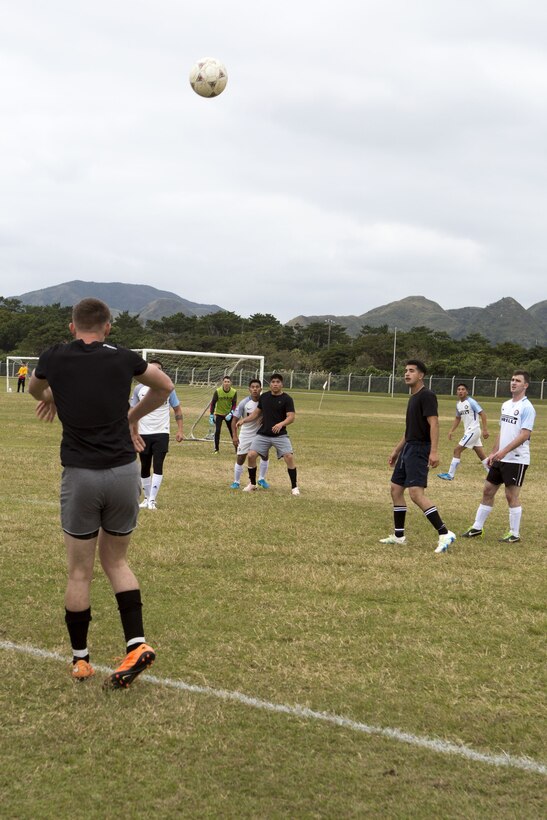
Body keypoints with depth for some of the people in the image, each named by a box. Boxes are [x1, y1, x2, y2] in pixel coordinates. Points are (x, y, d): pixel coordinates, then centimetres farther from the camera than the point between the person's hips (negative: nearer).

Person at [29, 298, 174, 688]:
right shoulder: (123, 358, 2)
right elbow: (165, 386, 21)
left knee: (80, 572, 10)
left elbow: (35, 389, 24)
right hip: (125, 472, 2)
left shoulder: (54, 358, -1)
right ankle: (137, 644, 5)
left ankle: (80, 659, 19)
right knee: (116, 560, 18)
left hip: (81, 476, -2)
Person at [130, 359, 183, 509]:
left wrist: (180, 430, -2)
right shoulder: (139, 389, 2)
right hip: (143, 433, 2)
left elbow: (177, 410, 7)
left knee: (157, 466, -12)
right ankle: (146, 498, 20)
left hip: (162, 433, -2)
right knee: (145, 468, 8)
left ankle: (152, 500, -11)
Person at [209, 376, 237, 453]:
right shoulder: (218, 391, -17)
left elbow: (234, 404, -5)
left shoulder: (234, 392, -13)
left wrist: (230, 414, -19)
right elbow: (213, 403, -9)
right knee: (217, 431, -11)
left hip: (229, 414, 2)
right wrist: (211, 415, -10)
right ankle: (216, 449, 2)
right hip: (219, 414, -2)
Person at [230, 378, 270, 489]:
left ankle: (261, 479, 21)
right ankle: (236, 482, 16)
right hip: (246, 434, -2)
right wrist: (234, 435, -20)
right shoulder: (244, 403, -16)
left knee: (265, 455, 2)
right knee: (240, 458, 1)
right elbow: (235, 419, -12)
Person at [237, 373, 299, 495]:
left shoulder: (286, 399, -7)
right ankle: (252, 484, 12)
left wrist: (281, 424, -32)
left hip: (280, 435, -3)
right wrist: (244, 420, 2)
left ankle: (294, 487, -1)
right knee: (251, 455, -9)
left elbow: (291, 417, -13)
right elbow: (256, 413, 16)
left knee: (289, 457, -18)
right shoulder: (264, 397, 6)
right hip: (263, 434, 3)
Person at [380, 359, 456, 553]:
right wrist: (396, 450, 26)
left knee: (416, 493, -19)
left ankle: (445, 534, -18)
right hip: (408, 449, 10)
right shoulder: (413, 397, 17)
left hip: (419, 450, -10)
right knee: (396, 489, 12)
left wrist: (434, 451, -30)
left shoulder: (427, 396, -13)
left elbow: (434, 423, -21)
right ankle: (399, 536, 21)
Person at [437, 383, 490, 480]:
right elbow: (457, 418, 23)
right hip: (468, 431, 8)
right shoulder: (458, 404, 10)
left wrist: (485, 430, -22)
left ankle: (450, 475, -2)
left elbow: (482, 414, -16)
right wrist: (451, 431, 14)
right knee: (481, 455, 11)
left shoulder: (471, 402, -14)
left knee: (457, 450, -8)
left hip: (473, 431, -8)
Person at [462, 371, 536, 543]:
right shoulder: (506, 405, 13)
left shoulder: (527, 407, -12)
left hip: (517, 459, -8)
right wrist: (493, 453, 16)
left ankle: (514, 534, 8)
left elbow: (525, 434, -19)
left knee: (511, 495, -3)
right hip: (501, 458, 8)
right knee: (488, 490, 9)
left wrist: (504, 451, -25)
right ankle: (477, 528, 18)